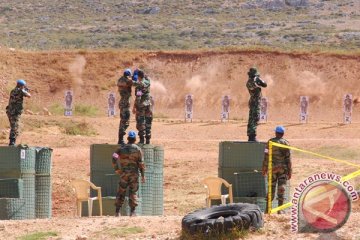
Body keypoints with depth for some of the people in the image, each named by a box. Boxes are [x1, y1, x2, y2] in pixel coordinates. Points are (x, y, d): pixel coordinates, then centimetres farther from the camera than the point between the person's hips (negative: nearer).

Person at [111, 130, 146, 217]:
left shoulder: (122, 148, 2)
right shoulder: (137, 149, -2)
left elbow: (114, 158, -10)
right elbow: (141, 163, -4)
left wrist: (117, 169, -1)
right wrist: (143, 175, 0)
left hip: (124, 173, 1)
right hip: (134, 174, -1)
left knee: (121, 192, 7)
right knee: (133, 193, 3)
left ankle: (117, 211, 4)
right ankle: (132, 211, -1)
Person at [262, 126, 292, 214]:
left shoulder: (270, 142, -2)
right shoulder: (286, 143, -2)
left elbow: (267, 156, -2)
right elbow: (288, 158, -3)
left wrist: (264, 168, 5)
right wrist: (289, 171, 2)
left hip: (273, 167, 1)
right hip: (283, 167, -1)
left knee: (271, 187, 8)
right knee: (281, 188, 1)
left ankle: (268, 208, 6)